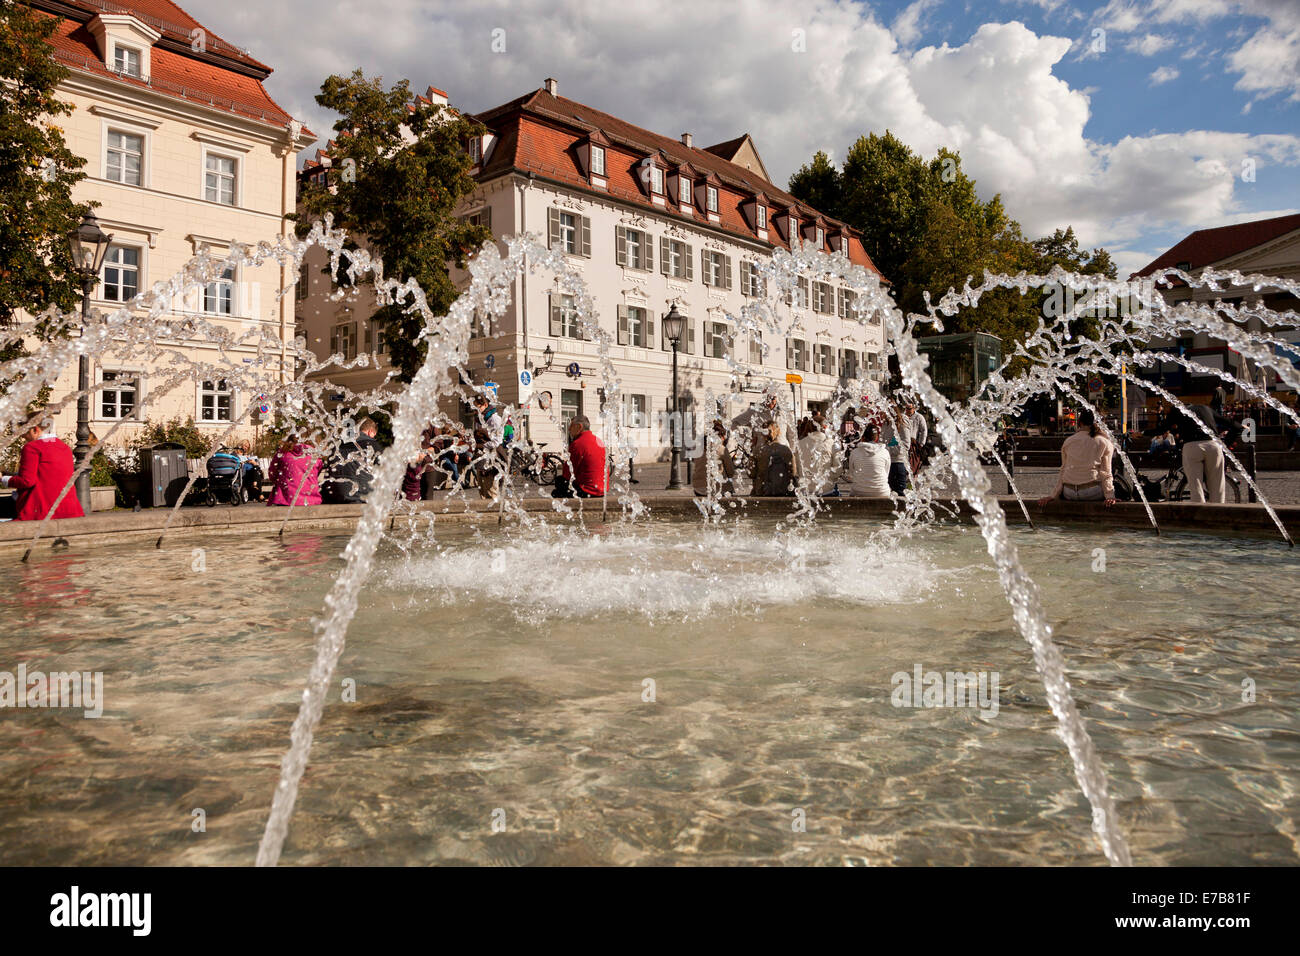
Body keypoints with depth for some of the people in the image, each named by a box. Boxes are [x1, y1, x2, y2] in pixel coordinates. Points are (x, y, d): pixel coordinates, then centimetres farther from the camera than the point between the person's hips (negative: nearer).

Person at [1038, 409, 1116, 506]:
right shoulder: (1104, 443, 5)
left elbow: (1063, 470, 11)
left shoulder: (1068, 441, 11)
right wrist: (1110, 496, -1)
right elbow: (1105, 473, -1)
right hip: (1093, 494, -3)